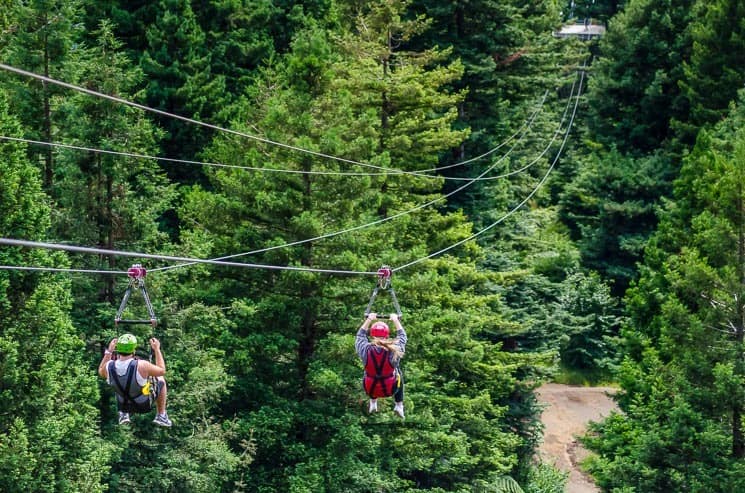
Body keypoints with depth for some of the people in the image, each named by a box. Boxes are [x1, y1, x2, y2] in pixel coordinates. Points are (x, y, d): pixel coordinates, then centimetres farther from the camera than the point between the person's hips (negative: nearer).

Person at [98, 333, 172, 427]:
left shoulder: (109, 367, -24)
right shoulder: (141, 366, -35)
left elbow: (101, 372, 3)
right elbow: (162, 371, -15)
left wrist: (109, 351, 6)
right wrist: (157, 349, -8)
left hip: (124, 404, 3)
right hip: (144, 405, -3)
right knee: (161, 380, 24)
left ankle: (123, 414, 33)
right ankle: (161, 416, 29)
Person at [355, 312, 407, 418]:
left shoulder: (365, 350, -23)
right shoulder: (395, 350, -24)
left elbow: (360, 334, 0)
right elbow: (402, 335, -2)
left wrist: (369, 319, 13)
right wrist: (395, 320, 12)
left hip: (370, 390, 1)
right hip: (390, 390, -1)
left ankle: (373, 403, 43)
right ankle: (399, 405, 34)